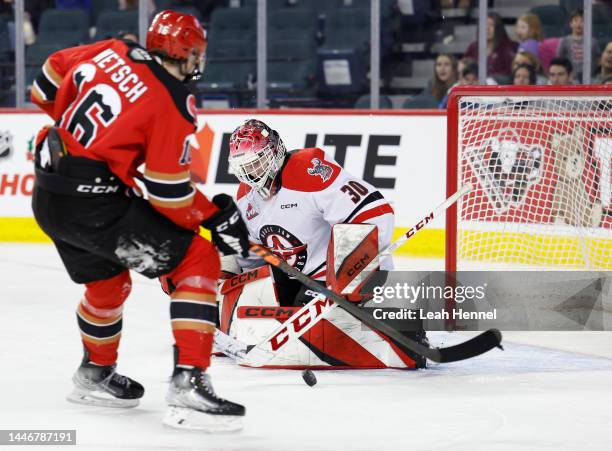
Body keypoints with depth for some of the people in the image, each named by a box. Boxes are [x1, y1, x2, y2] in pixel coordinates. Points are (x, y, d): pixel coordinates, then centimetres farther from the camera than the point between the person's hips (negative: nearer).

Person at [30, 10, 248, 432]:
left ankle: (95, 375, 50)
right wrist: (216, 217, 0)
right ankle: (189, 383, -13)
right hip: (94, 203, -8)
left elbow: (50, 83, 18)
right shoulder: (173, 105, -13)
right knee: (197, 262, -4)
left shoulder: (112, 52, 5)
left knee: (108, 282, 31)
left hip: (47, 193, 8)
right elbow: (169, 192, -14)